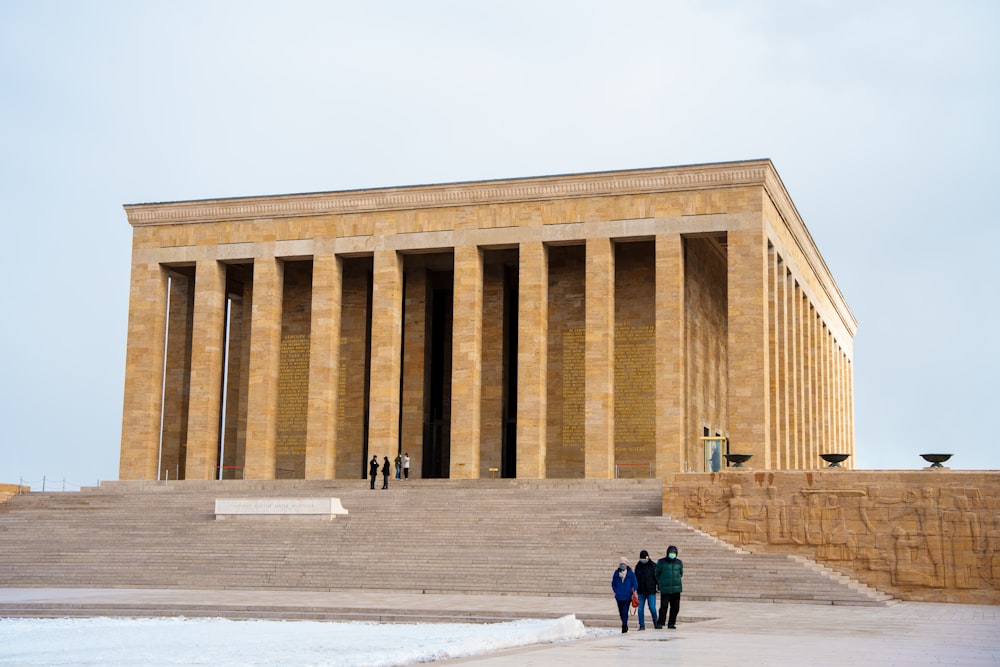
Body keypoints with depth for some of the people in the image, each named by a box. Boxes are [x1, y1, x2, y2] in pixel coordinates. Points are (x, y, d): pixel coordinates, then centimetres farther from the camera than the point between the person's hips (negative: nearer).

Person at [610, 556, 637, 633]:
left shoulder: (630, 573, -2)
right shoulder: (616, 573, 4)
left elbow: (634, 584, 2)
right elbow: (613, 583, 12)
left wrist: (631, 592, -6)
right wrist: (616, 592, 2)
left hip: (627, 596, -3)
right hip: (619, 597, 3)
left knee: (625, 611, -10)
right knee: (621, 612, 11)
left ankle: (624, 626, -6)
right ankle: (625, 625, 27)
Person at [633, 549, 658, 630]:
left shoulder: (653, 566, -2)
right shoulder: (638, 566, 8)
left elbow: (657, 577, -1)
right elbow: (635, 578, 15)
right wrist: (634, 587, 11)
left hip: (651, 591, -3)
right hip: (641, 591, 3)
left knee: (652, 608, -8)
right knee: (640, 609, 0)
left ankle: (655, 622, 17)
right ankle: (642, 625, 7)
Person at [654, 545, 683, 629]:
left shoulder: (679, 562, 10)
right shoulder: (661, 562, 1)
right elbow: (657, 574, 10)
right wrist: (660, 583, 16)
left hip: (676, 589, 3)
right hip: (665, 589, -3)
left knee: (675, 607, 4)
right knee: (664, 606, -10)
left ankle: (671, 623, 14)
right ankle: (660, 623, -2)